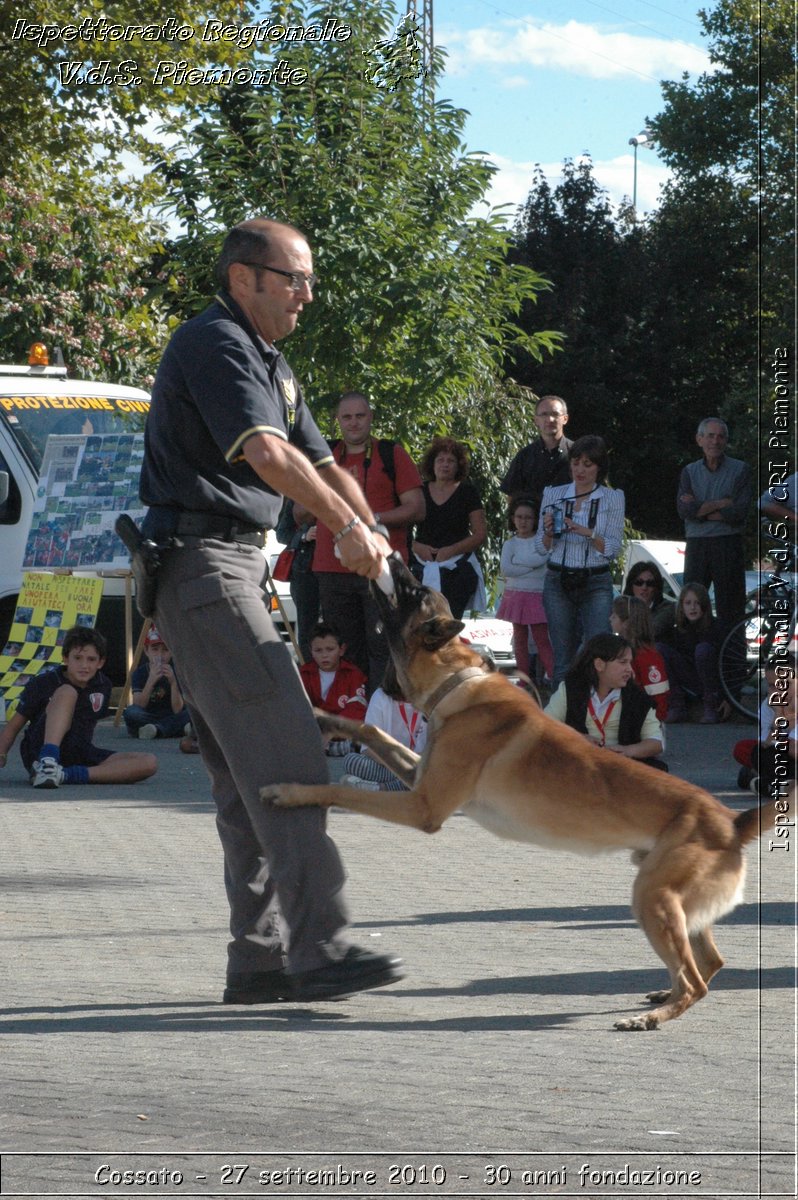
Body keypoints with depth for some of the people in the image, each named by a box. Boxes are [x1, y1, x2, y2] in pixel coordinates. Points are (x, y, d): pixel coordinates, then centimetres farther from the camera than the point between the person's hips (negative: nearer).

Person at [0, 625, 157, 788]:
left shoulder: (103, 686, 10)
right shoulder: (42, 684, -2)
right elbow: (14, 726, 1)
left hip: (79, 757, 4)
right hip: (39, 749, -4)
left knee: (149, 763, -18)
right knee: (67, 693, -27)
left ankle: (67, 774, -31)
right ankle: (46, 764, -45)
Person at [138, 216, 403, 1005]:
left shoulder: (267, 361, 22)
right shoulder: (214, 344, -11)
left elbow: (322, 464, 20)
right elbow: (266, 454, -24)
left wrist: (377, 546, 6)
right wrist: (349, 529, -19)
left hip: (233, 567, 11)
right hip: (205, 563, -11)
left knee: (244, 775, 9)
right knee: (284, 755, -15)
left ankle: (260, 958, 11)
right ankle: (318, 948, -17)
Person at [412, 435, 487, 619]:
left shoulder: (467, 492, 4)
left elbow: (480, 533, 0)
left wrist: (452, 550, -12)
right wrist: (416, 547, -7)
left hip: (456, 569, -2)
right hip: (423, 568, 2)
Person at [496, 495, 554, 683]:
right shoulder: (510, 544, 5)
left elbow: (541, 558, -19)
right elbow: (505, 570, -9)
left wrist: (517, 563, -12)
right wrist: (531, 567, -11)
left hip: (537, 596, -2)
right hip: (516, 595, 2)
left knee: (541, 639, -6)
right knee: (520, 638, 7)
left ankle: (553, 677, -8)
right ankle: (524, 679, 12)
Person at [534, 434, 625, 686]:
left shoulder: (613, 498, 3)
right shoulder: (553, 495, 8)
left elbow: (612, 549, -3)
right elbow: (542, 548, 9)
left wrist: (588, 533, -19)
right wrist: (548, 530, -12)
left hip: (596, 583, -2)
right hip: (558, 582, 2)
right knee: (563, 658, 2)